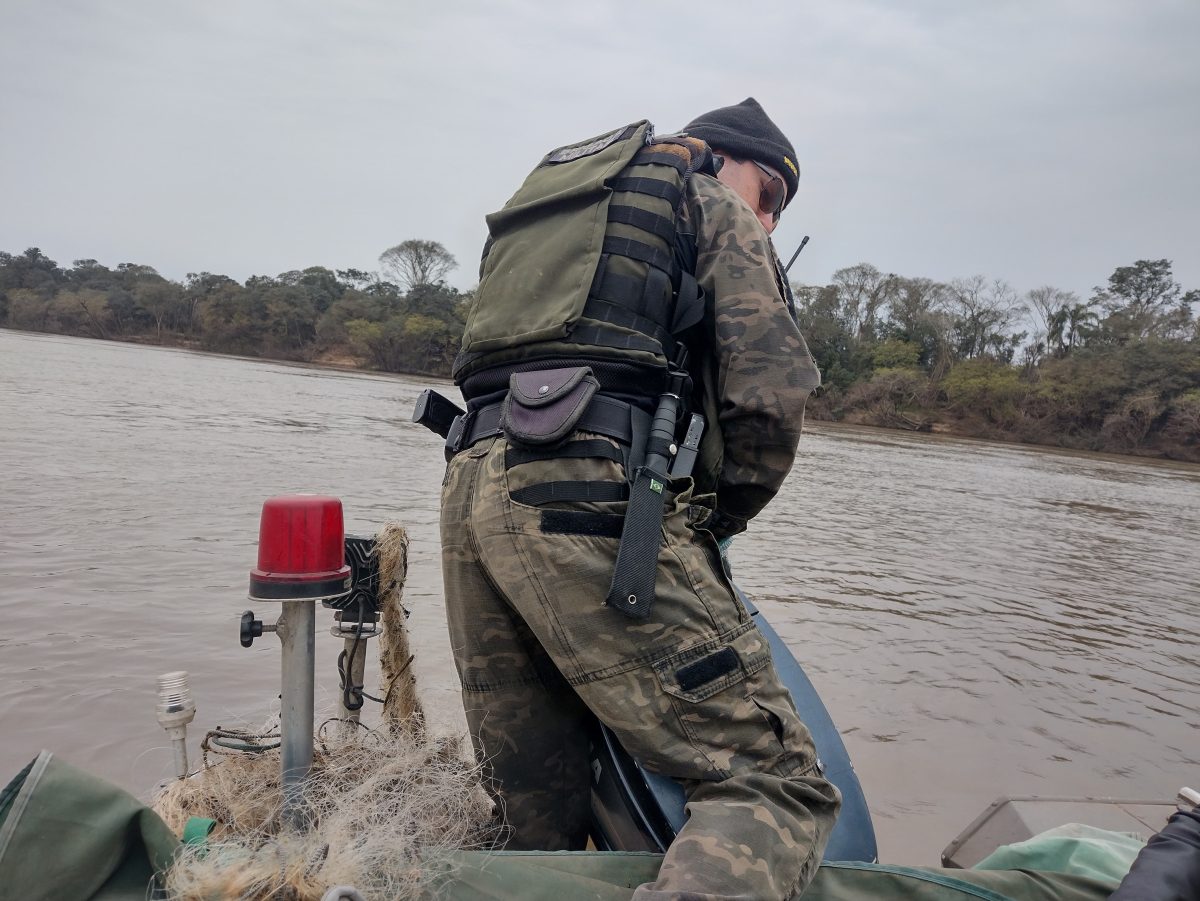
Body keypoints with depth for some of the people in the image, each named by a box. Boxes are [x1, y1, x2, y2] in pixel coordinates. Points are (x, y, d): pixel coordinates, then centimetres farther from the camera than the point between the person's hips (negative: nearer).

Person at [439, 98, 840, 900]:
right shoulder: (716, 211, 14)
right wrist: (720, 518, 15)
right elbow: (770, 394, -2)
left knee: (537, 822, 15)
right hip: (590, 500, -8)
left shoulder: (548, 199, 36)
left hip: (471, 491, 8)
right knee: (774, 785, -10)